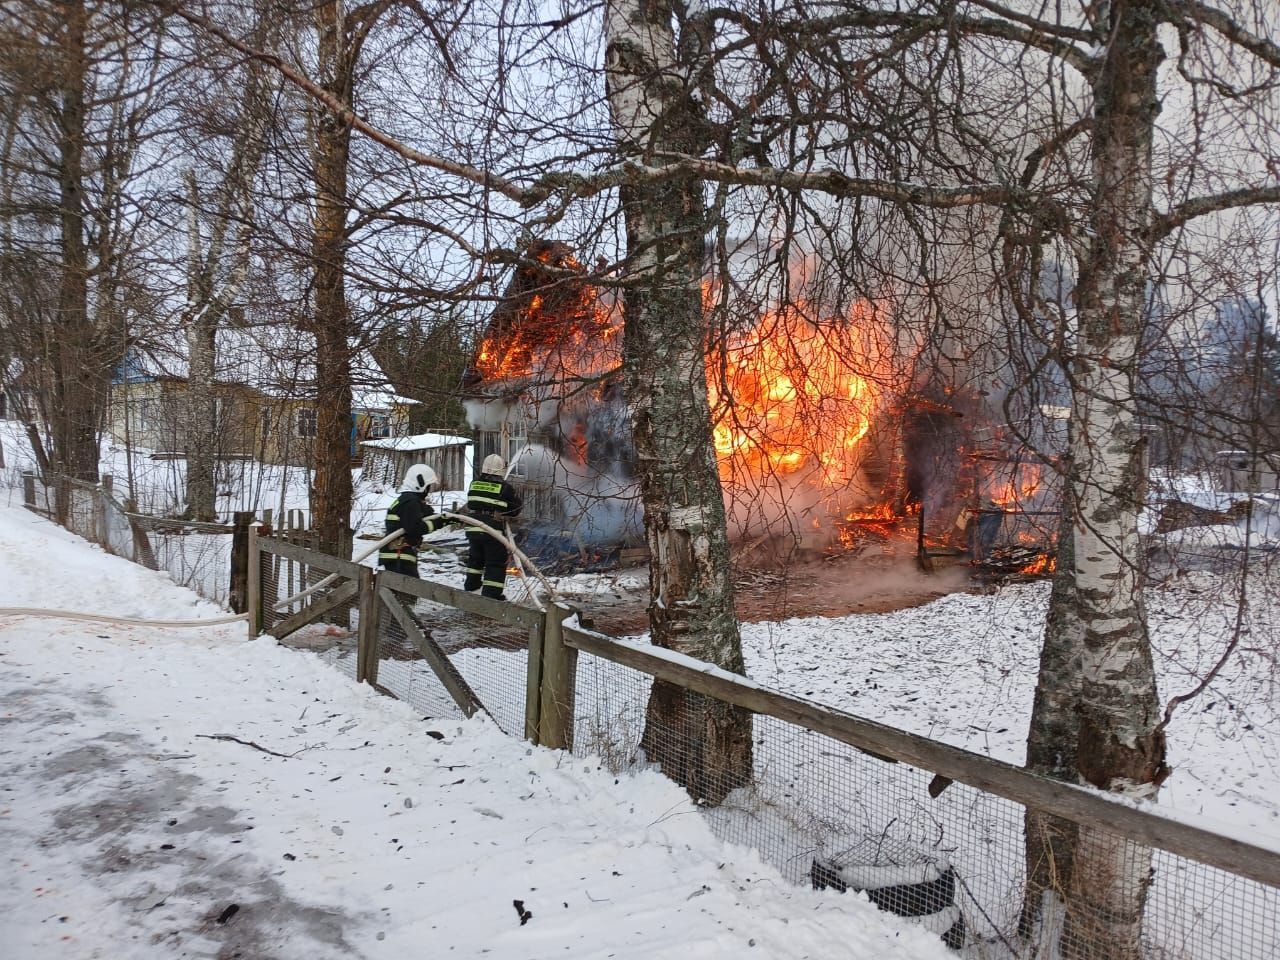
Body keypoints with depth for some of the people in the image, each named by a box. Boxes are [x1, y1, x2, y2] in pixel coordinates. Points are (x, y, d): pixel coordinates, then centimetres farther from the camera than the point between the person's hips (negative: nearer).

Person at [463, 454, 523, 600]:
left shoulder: (474, 484, 3)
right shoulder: (505, 488, -9)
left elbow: (470, 506, 13)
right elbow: (517, 508, 1)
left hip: (473, 530, 5)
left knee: (475, 559, 24)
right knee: (496, 563, 5)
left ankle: (471, 586, 35)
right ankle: (491, 593, 3)